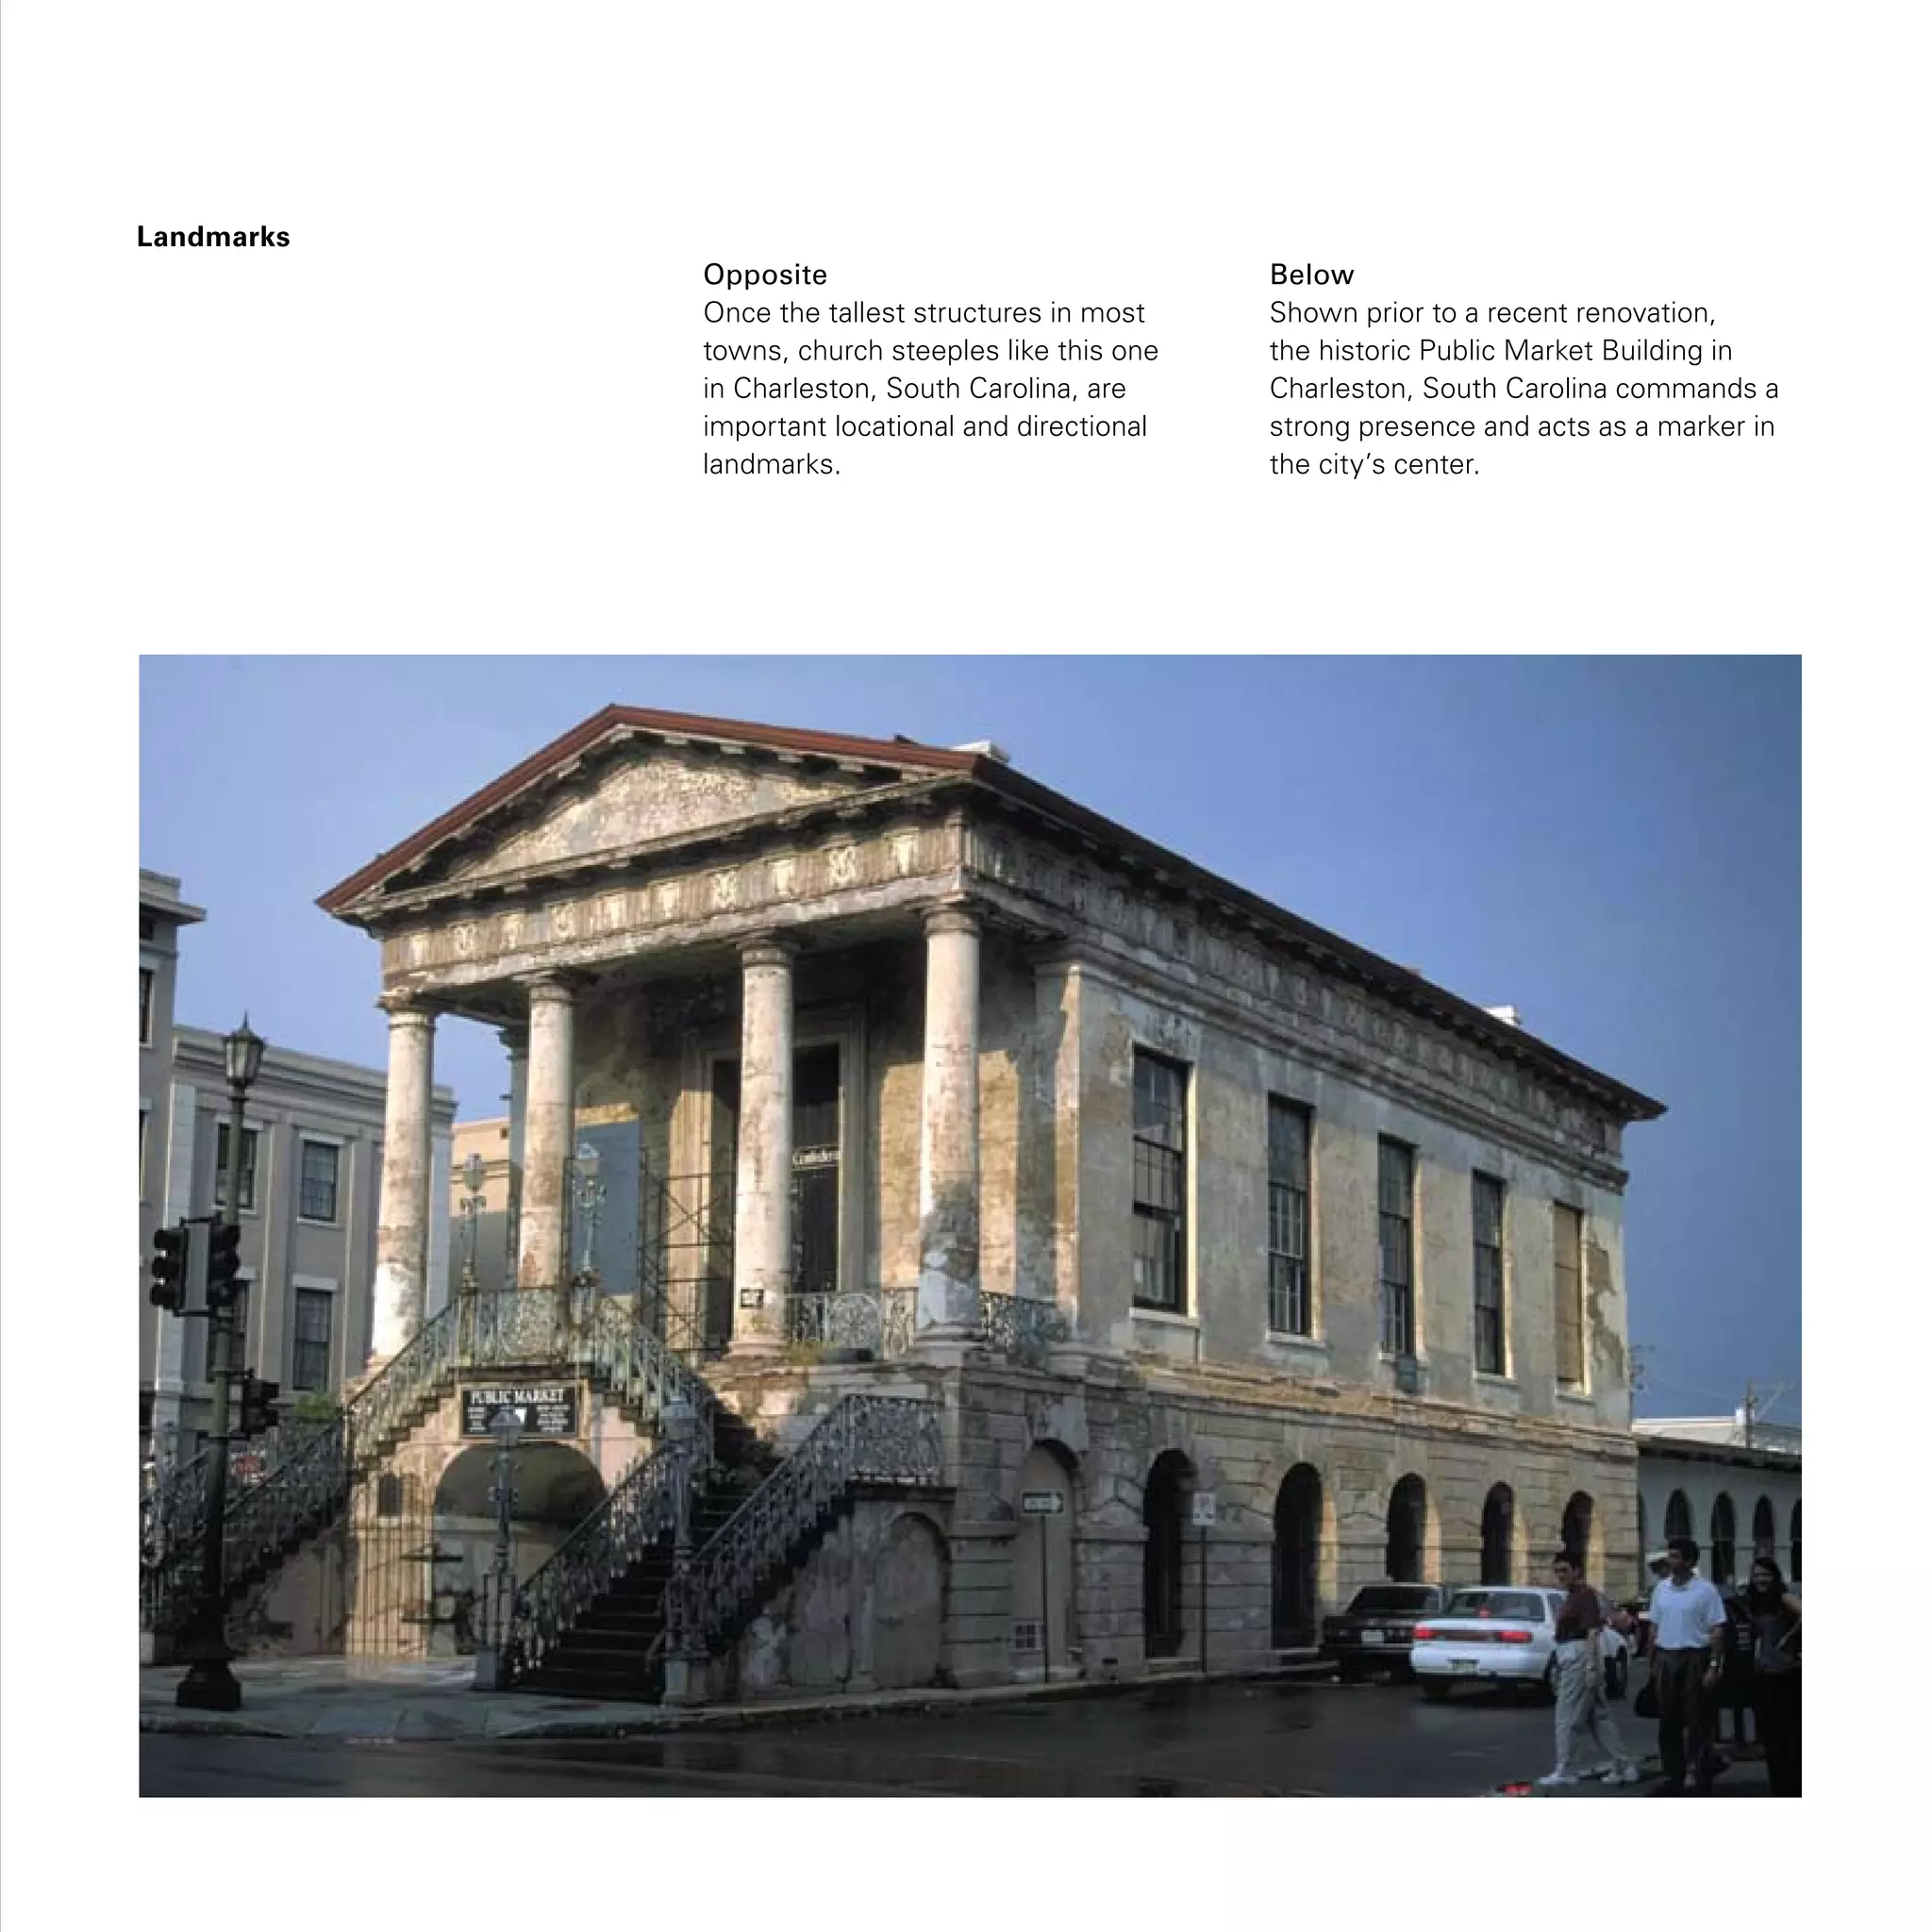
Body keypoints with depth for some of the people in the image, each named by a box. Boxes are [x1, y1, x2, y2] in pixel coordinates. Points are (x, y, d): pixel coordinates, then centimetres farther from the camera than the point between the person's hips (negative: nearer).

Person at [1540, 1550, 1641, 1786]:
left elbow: (1592, 1632, -19)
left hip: (1581, 1659, -10)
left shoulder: (1586, 1595, -12)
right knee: (1599, 1717, 11)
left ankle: (1563, 1771, -3)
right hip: (1570, 1660, 10)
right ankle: (1625, 1767, 14)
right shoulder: (1571, 1596, 18)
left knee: (1567, 1716, -7)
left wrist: (1592, 1667, -24)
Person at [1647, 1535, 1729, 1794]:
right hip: (1666, 1658, 6)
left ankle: (1703, 1781, 4)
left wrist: (1714, 1666, -15)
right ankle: (1673, 1780, 17)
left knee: (1697, 1722, -3)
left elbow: (1717, 1631, -8)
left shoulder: (1705, 1590, -6)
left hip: (1694, 1659, -6)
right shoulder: (1661, 1589, 10)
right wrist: (1653, 1663, 12)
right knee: (1668, 1724, 9)